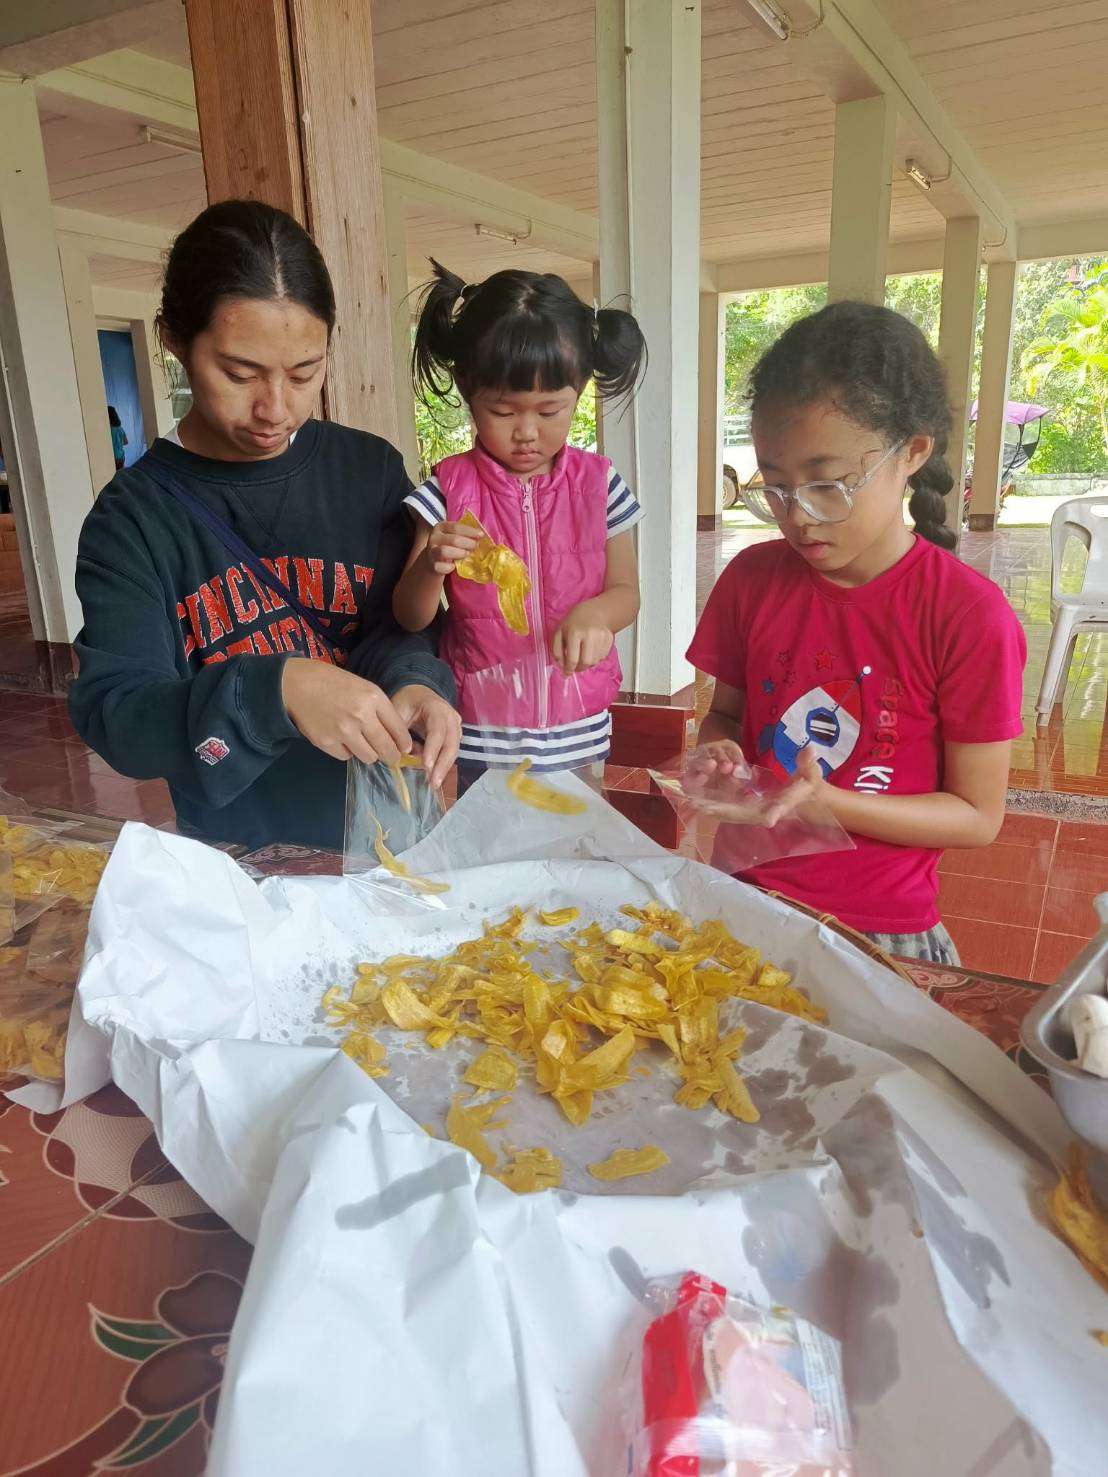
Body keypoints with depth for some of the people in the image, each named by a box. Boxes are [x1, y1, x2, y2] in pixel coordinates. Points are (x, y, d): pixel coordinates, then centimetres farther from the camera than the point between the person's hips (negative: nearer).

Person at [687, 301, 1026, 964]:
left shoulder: (969, 615, -16)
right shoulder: (752, 578, -3)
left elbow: (978, 816, -11)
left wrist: (826, 802, -23)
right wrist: (719, 754, -11)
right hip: (747, 899, 3)